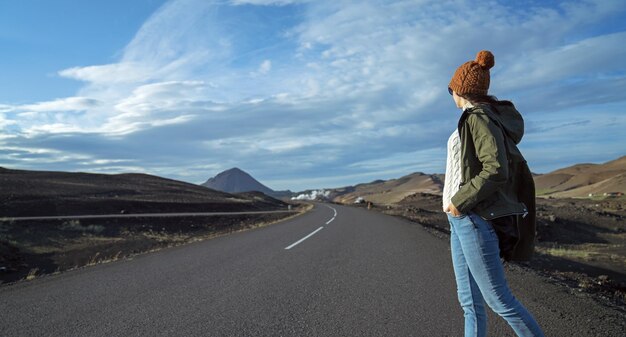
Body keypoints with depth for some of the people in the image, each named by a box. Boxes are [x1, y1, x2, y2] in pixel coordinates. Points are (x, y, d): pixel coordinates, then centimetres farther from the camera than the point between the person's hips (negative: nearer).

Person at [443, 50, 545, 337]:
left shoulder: (479, 118, -12)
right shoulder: (485, 118, 16)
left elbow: (496, 170, -24)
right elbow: (505, 165, 21)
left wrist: (459, 201, -16)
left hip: (474, 218, -10)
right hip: (461, 219, 10)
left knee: (498, 299, 0)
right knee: (470, 301, 11)